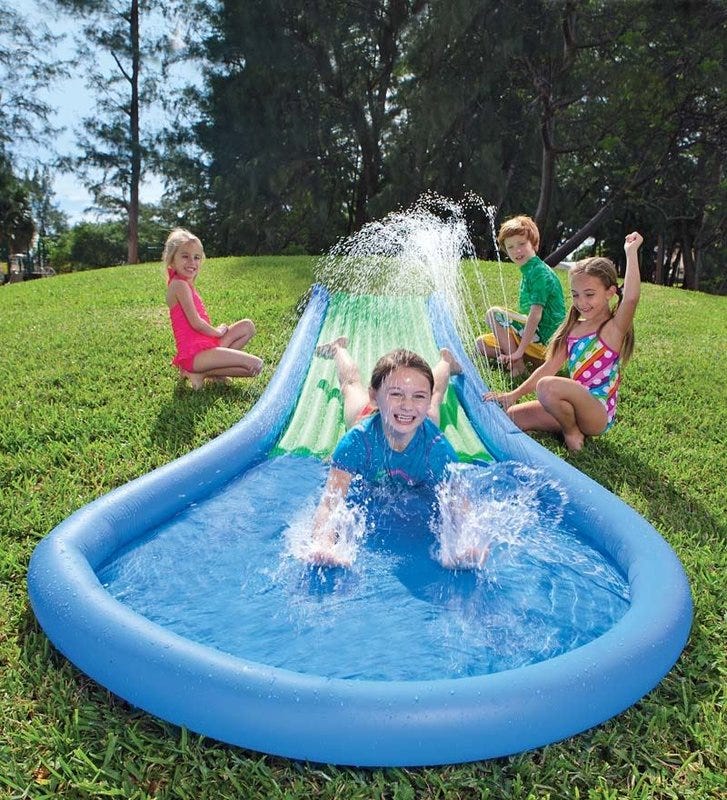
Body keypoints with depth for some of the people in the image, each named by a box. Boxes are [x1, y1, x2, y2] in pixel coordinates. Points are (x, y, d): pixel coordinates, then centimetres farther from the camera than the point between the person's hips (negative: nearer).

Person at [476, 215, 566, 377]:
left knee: (493, 313, -16)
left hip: (546, 340, -10)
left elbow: (535, 315, -23)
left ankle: (517, 364, -13)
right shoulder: (529, 271, 13)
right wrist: (516, 351, 11)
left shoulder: (539, 272, -16)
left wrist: (519, 352, -24)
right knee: (481, 343, 10)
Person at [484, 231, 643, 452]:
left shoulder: (613, 328, -11)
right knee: (513, 416, 3)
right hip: (576, 405, 8)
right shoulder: (573, 328, 10)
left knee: (548, 386, -34)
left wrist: (631, 252, -25)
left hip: (598, 413, -8)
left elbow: (631, 297, -33)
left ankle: (572, 432, -8)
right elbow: (549, 367, 12)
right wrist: (515, 394, 7)